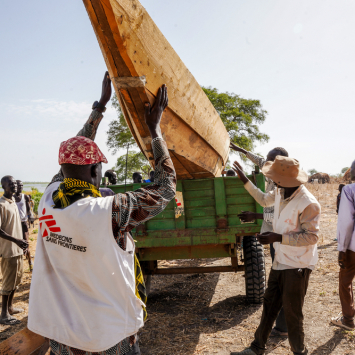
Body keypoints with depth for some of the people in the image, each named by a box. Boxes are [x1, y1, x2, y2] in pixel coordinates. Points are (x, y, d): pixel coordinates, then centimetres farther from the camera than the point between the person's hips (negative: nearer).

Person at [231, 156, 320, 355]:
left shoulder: (308, 204, -23)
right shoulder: (280, 193, 2)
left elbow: (312, 236, -22)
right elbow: (264, 199, 23)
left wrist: (277, 237, -26)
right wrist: (245, 180, 21)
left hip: (297, 266, -8)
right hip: (280, 262, 8)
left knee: (292, 313, 5)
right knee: (269, 306, 18)